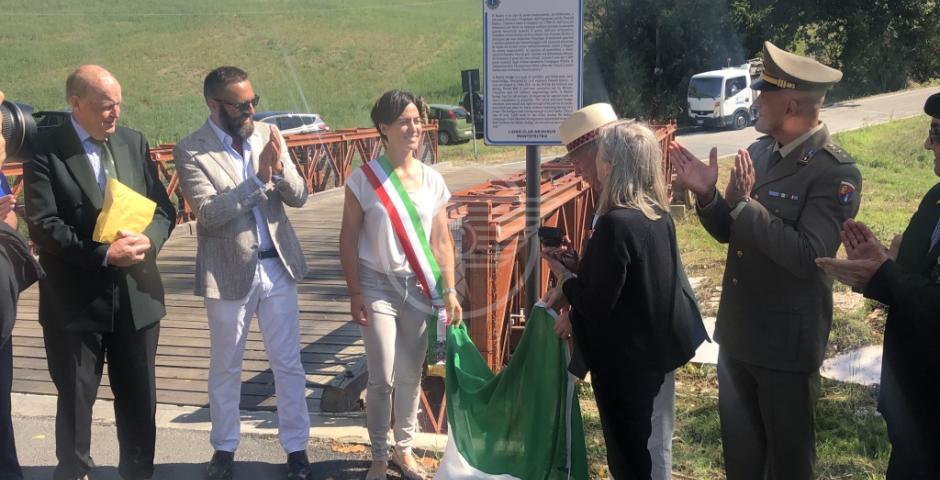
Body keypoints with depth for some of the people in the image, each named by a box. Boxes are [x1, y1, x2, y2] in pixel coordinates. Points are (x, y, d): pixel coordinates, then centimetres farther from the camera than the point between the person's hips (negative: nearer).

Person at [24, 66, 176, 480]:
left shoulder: (134, 142, 6)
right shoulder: (46, 150, -9)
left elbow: (163, 207, 6)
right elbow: (43, 225, -16)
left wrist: (148, 239, -15)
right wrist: (103, 255, -23)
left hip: (136, 294, 4)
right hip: (75, 300, -4)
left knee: (139, 398, 13)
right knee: (75, 399, 10)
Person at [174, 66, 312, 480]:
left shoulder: (268, 135, 1)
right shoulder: (191, 151, -10)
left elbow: (299, 197, -2)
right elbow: (208, 213, -20)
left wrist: (279, 168, -22)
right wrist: (258, 179, -26)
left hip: (277, 266, 3)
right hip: (230, 272, -3)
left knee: (288, 363, 9)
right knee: (225, 368, 13)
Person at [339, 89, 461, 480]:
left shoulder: (432, 180, 2)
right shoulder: (364, 179, -8)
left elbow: (441, 241, 5)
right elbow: (348, 240, -5)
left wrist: (449, 291, 1)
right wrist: (355, 293, -9)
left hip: (420, 288, 3)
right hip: (378, 287, -3)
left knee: (410, 376, 11)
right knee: (382, 378, -3)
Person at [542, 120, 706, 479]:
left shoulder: (616, 223, -27)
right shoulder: (658, 213, 0)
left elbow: (597, 304, -24)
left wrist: (563, 275, -7)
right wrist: (576, 265, 6)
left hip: (625, 358, -8)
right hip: (654, 343, 8)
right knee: (640, 445, 24)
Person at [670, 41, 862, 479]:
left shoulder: (836, 172, -19)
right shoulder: (758, 151, 3)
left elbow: (808, 257, -28)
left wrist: (745, 203, -28)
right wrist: (707, 196, -10)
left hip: (786, 341, -7)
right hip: (738, 332, 7)